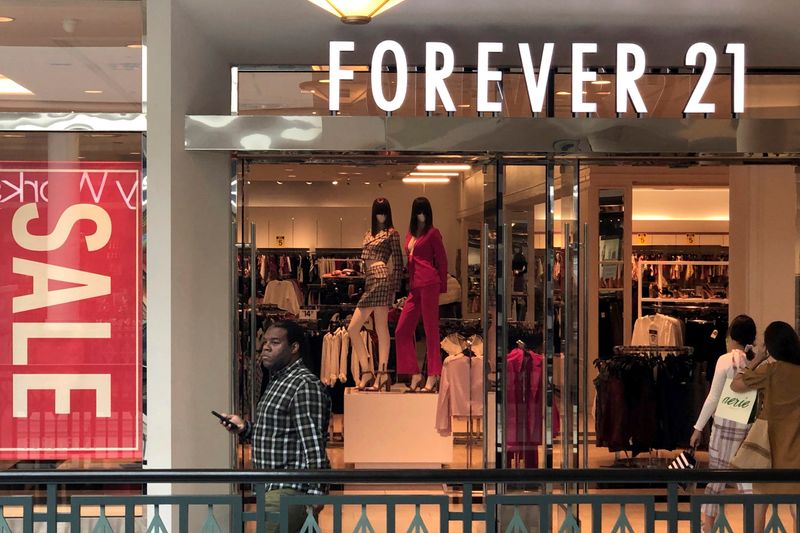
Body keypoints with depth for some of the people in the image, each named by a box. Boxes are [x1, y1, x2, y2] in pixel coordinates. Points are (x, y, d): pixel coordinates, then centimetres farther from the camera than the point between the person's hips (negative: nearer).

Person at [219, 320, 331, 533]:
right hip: (276, 488, 10)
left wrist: (314, 492, -23)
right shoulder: (277, 381, 19)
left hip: (290, 490, -10)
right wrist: (245, 428, 10)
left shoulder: (304, 385, -13)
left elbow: (313, 443, -19)